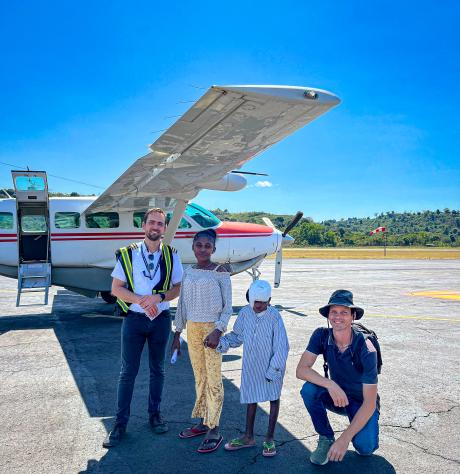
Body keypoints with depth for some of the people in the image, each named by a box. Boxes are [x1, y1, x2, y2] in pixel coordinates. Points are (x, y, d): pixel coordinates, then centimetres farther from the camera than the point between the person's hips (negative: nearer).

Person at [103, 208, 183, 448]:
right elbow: (116, 288, -5)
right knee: (128, 372, 5)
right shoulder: (128, 254, -5)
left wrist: (159, 297, -18)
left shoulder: (171, 256, -1)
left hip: (161, 319, 2)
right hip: (134, 319, -1)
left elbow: (178, 288, 1)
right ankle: (121, 422, 17)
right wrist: (141, 299, -20)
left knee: (157, 369, 14)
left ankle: (154, 414, 31)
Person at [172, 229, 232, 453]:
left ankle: (214, 430, 8)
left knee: (213, 379, 0)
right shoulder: (188, 272, 8)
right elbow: (182, 305, 12)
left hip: (212, 328, -5)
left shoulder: (220, 271, -7)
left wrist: (218, 331, -18)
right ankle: (202, 422, 27)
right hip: (192, 328, 6)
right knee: (199, 378, 15)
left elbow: (228, 306, -7)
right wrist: (177, 334, 12)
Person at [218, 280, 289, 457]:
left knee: (273, 397, 11)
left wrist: (274, 369, -18)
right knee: (251, 398, 16)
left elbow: (281, 347, -18)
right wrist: (222, 342, -10)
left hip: (272, 365, -4)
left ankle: (269, 439, 27)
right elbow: (237, 336, 6)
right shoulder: (245, 313, -8)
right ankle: (248, 437, 33)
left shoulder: (274, 318, -21)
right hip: (251, 365, 5)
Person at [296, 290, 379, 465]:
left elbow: (369, 403, -28)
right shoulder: (321, 336, -17)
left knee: (364, 447, -28)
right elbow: (301, 370, -22)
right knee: (308, 389, -27)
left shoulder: (366, 350, -28)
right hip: (337, 396, 3)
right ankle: (326, 439, -5)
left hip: (362, 403, -3)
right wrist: (330, 384, -39)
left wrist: (345, 438, -33)